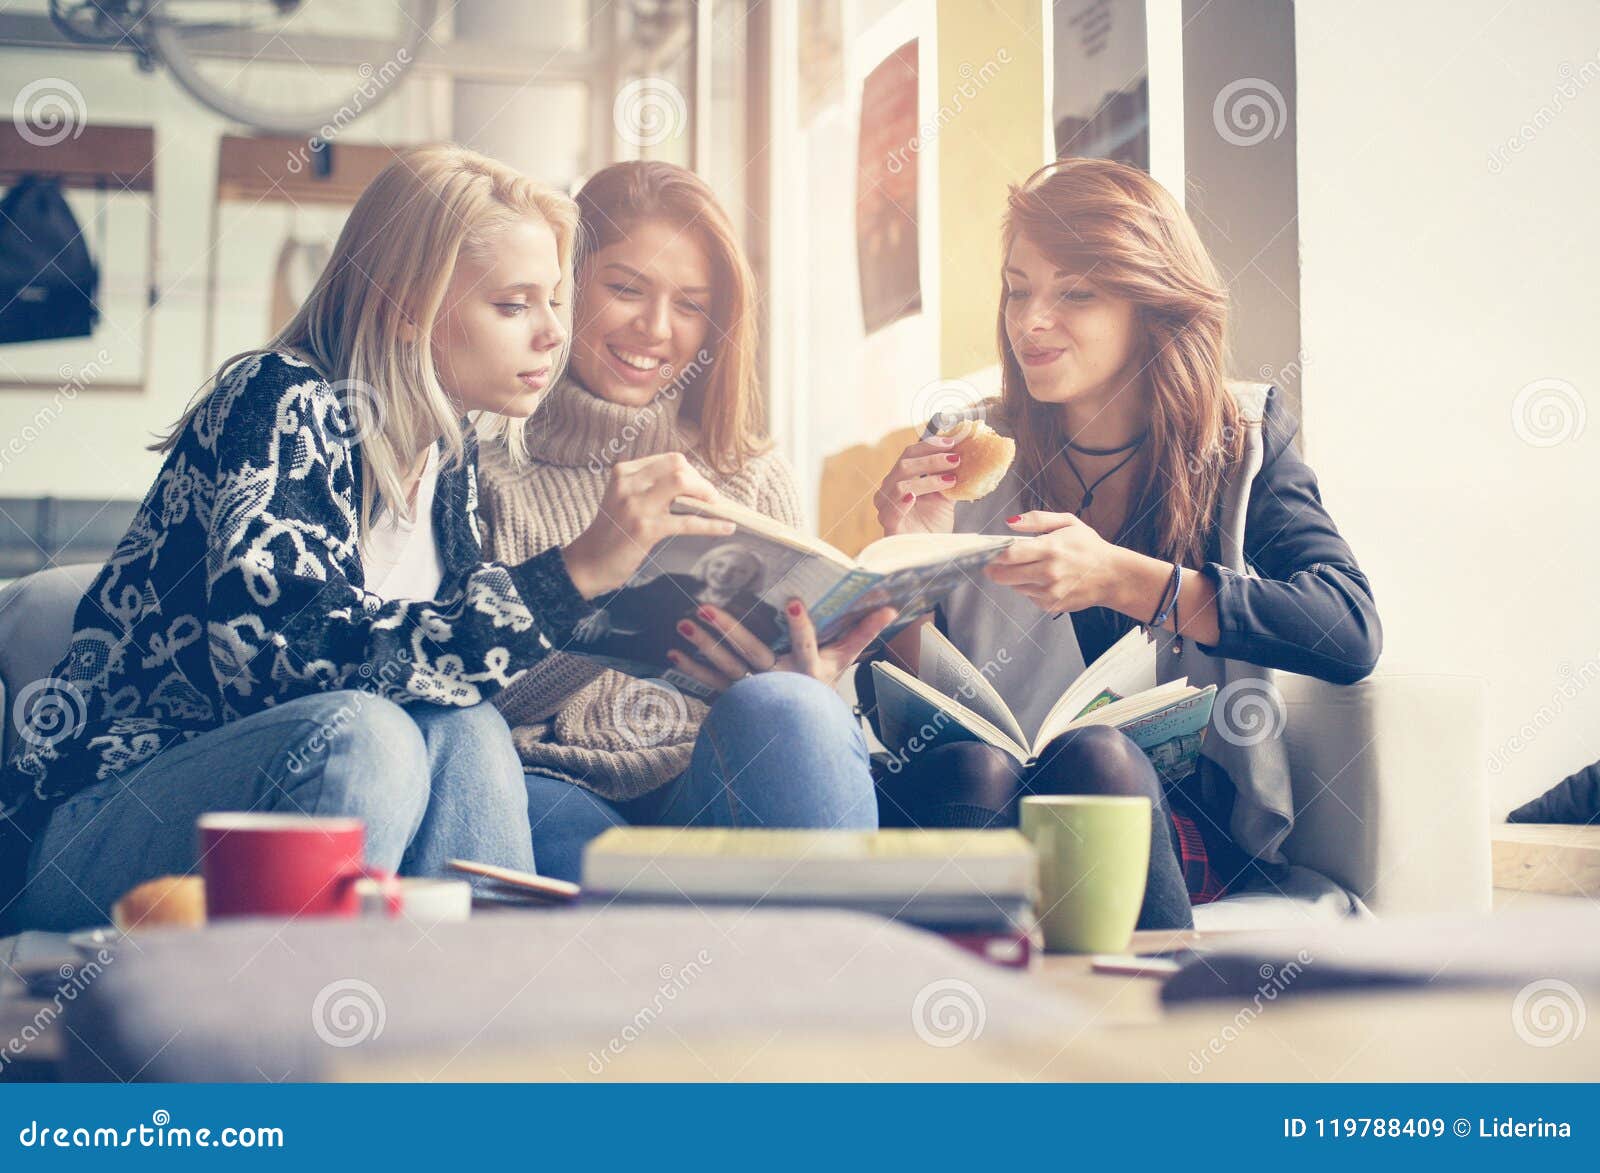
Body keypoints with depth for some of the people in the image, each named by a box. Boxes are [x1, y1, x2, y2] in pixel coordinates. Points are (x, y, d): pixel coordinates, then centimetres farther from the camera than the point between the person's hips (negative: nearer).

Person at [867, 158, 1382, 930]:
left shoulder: (1239, 440, 6)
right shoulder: (970, 455, 7)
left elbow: (1351, 634, -13)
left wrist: (1120, 577, -22)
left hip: (1192, 823, -1)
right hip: (986, 808, 1)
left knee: (1094, 757, -33)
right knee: (970, 770, -32)